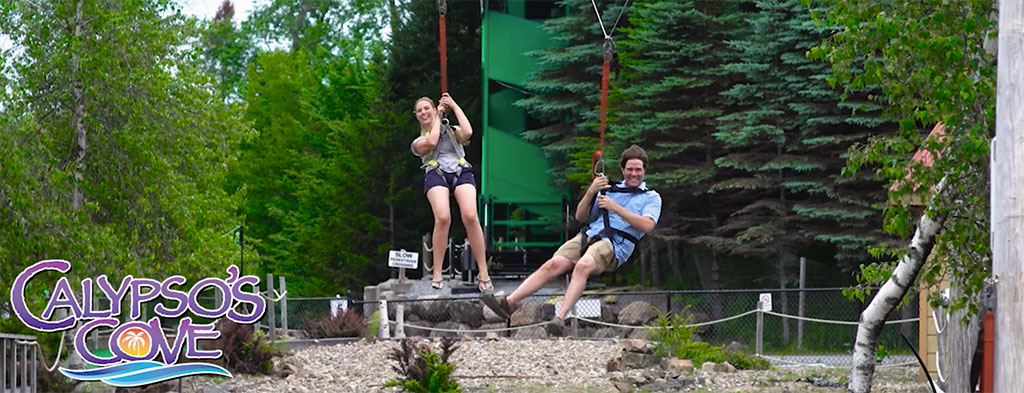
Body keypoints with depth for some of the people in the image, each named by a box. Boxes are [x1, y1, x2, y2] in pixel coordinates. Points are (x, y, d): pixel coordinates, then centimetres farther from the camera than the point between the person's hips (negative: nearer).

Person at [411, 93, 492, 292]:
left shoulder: (452, 131, 27)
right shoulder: (418, 142, 25)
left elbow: (467, 132, 4)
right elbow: (432, 142, 2)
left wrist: (454, 106, 15)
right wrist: (438, 117, 17)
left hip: (461, 171, 0)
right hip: (436, 173, 0)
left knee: (470, 217, -25)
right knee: (443, 218, -29)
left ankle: (483, 273, -22)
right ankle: (437, 274, -25)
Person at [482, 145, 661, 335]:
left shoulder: (651, 197, 15)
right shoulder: (611, 189, 28)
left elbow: (647, 225, -5)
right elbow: (580, 216, 24)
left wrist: (615, 207, -5)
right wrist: (590, 193, 6)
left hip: (615, 244, -4)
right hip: (589, 235, 5)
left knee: (583, 265, -36)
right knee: (553, 264, -20)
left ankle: (560, 317, -47)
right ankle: (509, 301, -30)